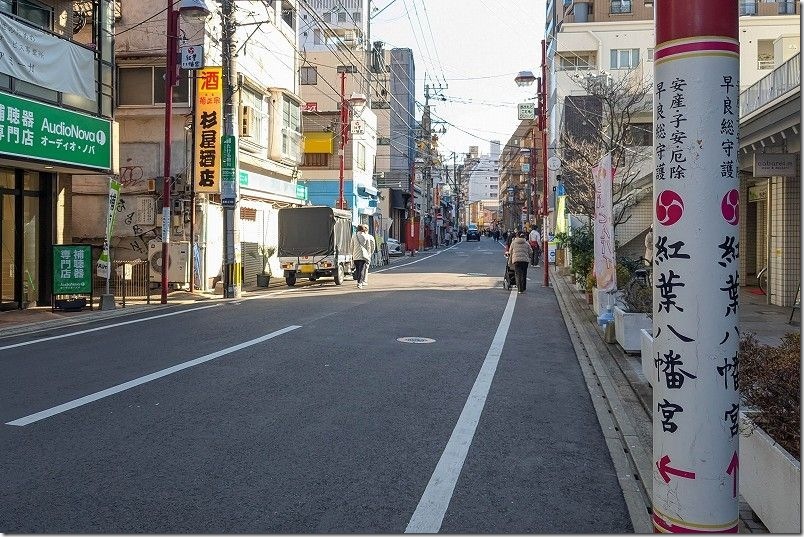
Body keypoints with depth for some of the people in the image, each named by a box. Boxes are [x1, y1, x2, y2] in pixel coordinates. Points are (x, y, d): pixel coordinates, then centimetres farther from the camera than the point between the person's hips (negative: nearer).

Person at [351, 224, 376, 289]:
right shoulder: (367, 237, -3)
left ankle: (360, 282, 22)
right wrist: (369, 255, 11)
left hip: (355, 256, 3)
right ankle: (359, 283, -14)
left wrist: (352, 254, 20)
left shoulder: (354, 236, 5)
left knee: (357, 270, 13)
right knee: (362, 269, -4)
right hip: (363, 255, -3)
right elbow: (368, 247, 0)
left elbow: (352, 246, 11)